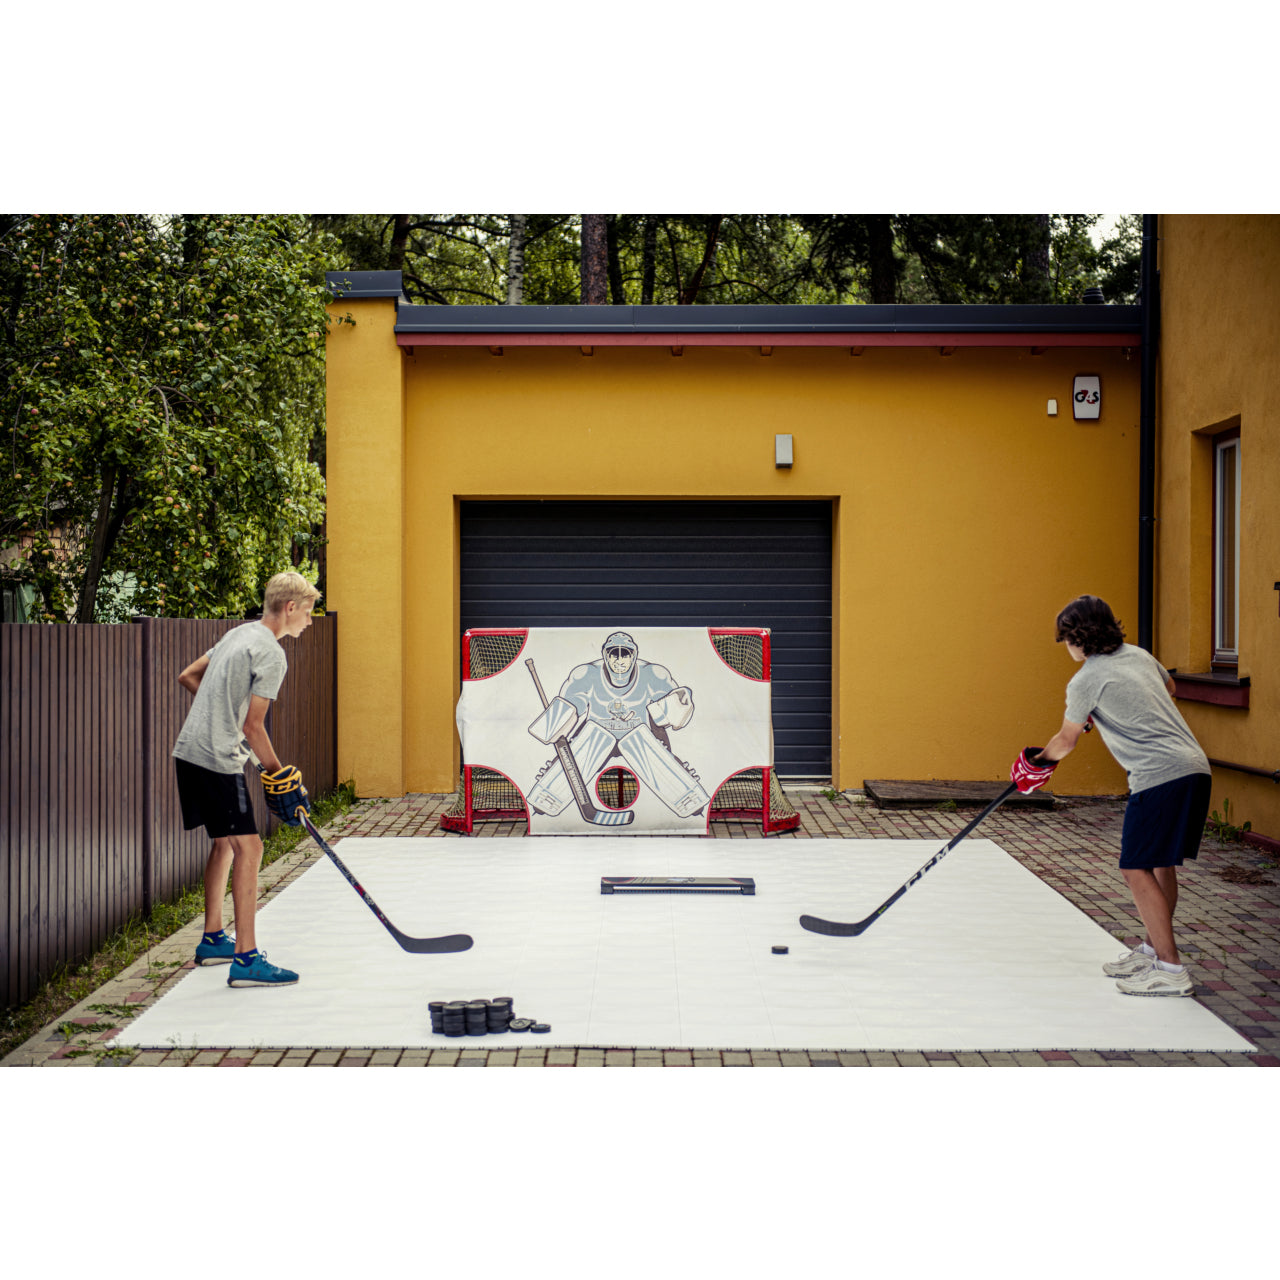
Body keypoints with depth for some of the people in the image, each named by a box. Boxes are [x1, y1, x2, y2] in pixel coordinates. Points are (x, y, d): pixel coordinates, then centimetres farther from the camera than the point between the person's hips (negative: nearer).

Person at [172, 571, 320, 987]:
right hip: (218, 760, -10)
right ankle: (245, 959, -14)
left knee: (226, 842, 20)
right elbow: (253, 726, -16)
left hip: (191, 751, 10)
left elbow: (188, 676, 24)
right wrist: (281, 775, -7)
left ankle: (213, 940, 30)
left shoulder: (240, 634, 15)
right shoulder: (271, 654, -13)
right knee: (247, 847, -11)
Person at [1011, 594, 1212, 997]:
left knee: (1137, 870, -4)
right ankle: (1152, 949, 28)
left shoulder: (1085, 681, -7)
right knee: (1161, 865, 18)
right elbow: (1169, 686, 37)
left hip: (1161, 776, -9)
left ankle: (1171, 969, -3)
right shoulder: (1138, 655, 15)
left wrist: (1040, 760, 24)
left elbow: (1065, 742, 5)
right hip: (1195, 766, 9)